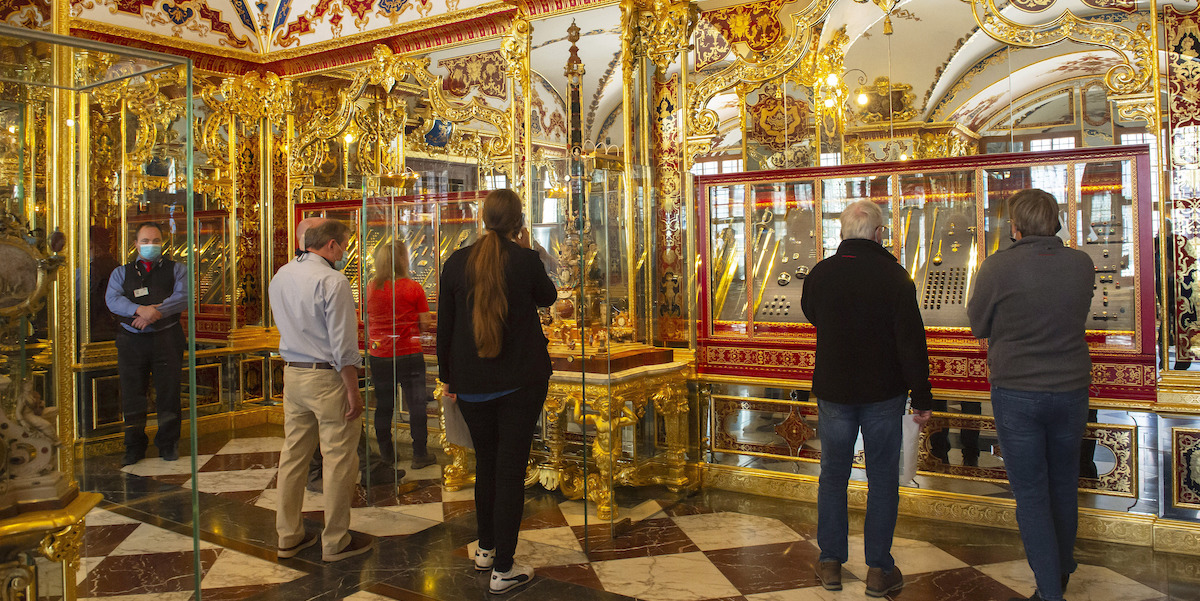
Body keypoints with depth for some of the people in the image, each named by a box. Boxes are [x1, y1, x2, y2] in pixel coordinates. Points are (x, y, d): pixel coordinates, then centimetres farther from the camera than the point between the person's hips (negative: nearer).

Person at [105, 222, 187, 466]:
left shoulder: (175, 269, 11)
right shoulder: (122, 272, 15)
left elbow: (183, 295, -5)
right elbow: (112, 299, -2)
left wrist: (156, 312, -19)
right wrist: (139, 310, -19)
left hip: (167, 338, -1)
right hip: (131, 340, 2)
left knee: (168, 393, -1)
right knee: (132, 394, 3)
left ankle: (168, 444, 12)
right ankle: (135, 446, 14)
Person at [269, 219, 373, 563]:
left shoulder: (280, 276, 8)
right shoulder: (332, 281, -16)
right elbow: (343, 344, -18)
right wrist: (353, 391, -14)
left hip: (291, 373, 8)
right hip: (327, 377, -8)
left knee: (293, 455, 15)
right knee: (339, 459, 2)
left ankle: (288, 537, 24)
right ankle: (335, 543, 11)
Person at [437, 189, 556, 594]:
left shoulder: (457, 262, -1)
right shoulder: (525, 260, -9)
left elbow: (444, 324, 3)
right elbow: (547, 297, 11)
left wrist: (447, 376, 12)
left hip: (472, 382, 3)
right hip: (522, 379, -3)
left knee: (485, 462, 19)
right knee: (511, 467, 2)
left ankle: (486, 549, 32)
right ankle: (503, 569, 6)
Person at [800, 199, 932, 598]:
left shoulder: (819, 274, -4)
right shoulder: (894, 277, -12)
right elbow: (912, 341, -12)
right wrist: (922, 398, -6)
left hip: (833, 392, 2)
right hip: (884, 394, -2)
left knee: (833, 476, 13)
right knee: (882, 479, 9)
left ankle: (831, 563, 21)